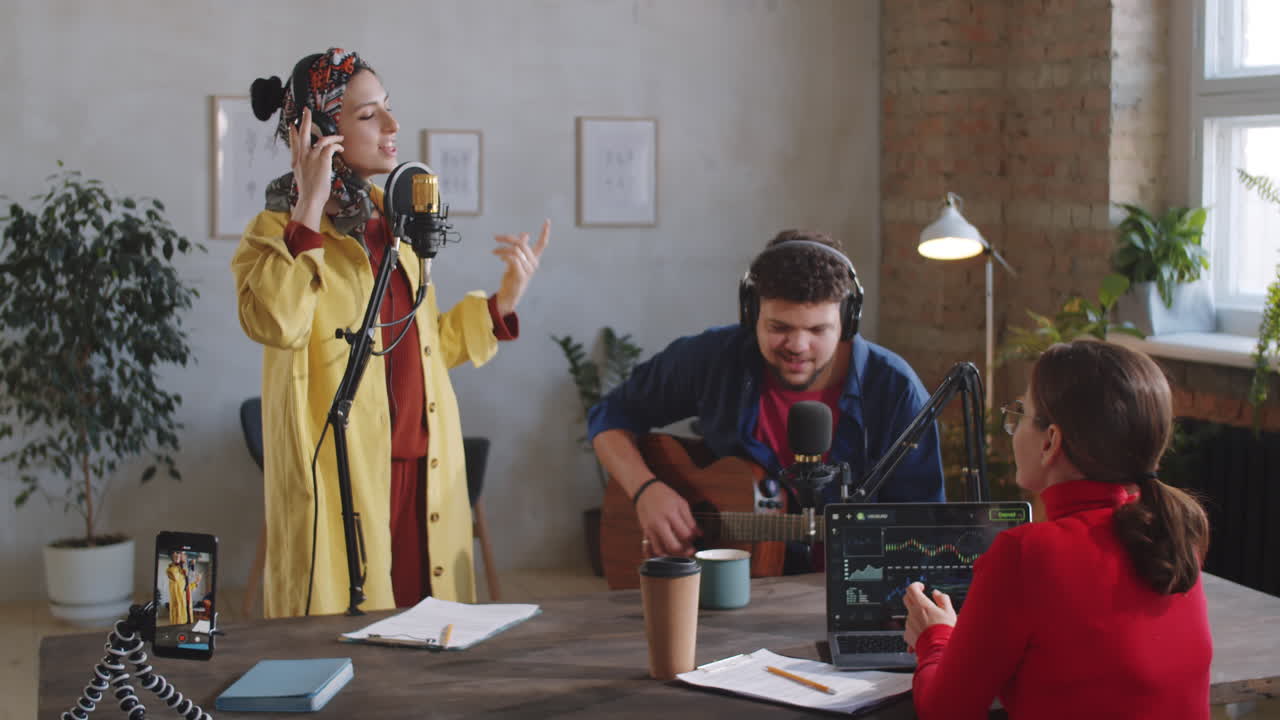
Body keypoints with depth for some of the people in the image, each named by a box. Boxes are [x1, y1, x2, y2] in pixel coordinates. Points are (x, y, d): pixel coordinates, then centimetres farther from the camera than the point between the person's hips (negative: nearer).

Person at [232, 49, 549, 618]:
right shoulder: (278, 231, -4)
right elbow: (273, 322, -27)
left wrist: (504, 299, 14)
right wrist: (309, 210, -22)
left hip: (422, 474, 6)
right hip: (340, 482, -6)